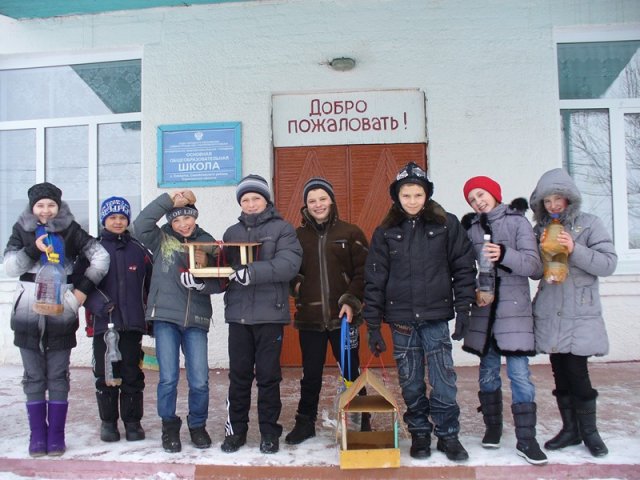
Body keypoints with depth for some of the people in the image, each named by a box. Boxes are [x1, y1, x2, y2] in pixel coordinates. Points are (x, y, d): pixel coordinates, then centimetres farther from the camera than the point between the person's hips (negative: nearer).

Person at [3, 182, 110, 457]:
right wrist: (33, 249, -14)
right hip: (28, 315, 2)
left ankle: (56, 436, 12)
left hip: (61, 314, -1)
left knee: (58, 377, 3)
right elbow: (9, 267, 1)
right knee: (34, 377, 6)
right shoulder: (22, 230, 7)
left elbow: (101, 257, -2)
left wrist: (84, 288, -8)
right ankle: (38, 435, 15)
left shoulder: (70, 230, 1)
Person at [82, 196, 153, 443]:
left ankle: (132, 421, 18)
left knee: (132, 374, 5)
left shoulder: (138, 249, 8)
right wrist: (97, 303, -17)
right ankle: (108, 421, 21)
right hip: (103, 322, -1)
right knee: (105, 374, 6)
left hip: (133, 322, 1)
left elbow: (151, 283, 10)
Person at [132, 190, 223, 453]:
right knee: (168, 378, 0)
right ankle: (170, 426, 23)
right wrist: (168, 199, -15)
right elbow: (140, 225, -16)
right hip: (165, 317, -1)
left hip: (196, 320, 1)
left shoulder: (208, 243, 8)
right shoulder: (161, 239, 4)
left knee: (199, 381, 1)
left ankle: (198, 425, 25)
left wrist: (202, 276, -16)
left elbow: (219, 283, 5)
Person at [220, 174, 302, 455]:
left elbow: (289, 264, -15)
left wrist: (252, 272, -26)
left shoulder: (282, 229, 1)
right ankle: (235, 430, 23)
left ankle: (269, 432, 19)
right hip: (238, 314, 3)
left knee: (268, 376, 5)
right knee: (239, 376, 9)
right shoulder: (231, 233, 15)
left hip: (270, 314, -3)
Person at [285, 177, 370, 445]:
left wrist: (351, 301, -12)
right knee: (311, 375, 12)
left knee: (351, 372, 8)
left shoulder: (351, 233, 0)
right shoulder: (298, 236, 7)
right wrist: (296, 284, -4)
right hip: (309, 317, 2)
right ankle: (305, 423, 28)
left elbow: (364, 271, -2)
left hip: (343, 317, -2)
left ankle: (362, 423, 24)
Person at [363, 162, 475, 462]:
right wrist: (373, 326, -1)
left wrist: (463, 309, -5)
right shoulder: (386, 232, 3)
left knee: (444, 381, 1)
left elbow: (464, 268, 2)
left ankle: (448, 435, 19)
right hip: (401, 319, 1)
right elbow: (374, 280, 2)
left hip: (436, 317, -1)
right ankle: (419, 434, 26)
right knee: (410, 383, 9)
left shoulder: (446, 225, 0)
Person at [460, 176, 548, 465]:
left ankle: (526, 439, 4)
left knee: (519, 373, -5)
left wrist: (504, 254, -23)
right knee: (488, 372, 10)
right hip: (483, 309, 3)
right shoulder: (470, 228, 9)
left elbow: (534, 266, -7)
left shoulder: (517, 222, 0)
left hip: (514, 308, -3)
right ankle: (492, 428, 26)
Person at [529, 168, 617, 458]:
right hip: (549, 314, 4)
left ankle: (589, 430, 16)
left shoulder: (589, 224, -1)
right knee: (560, 372, 9)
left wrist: (575, 250, -21)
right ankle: (570, 429, 23)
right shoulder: (539, 229, 10)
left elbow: (609, 263, -9)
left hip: (580, 314, -4)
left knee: (577, 371, -5)